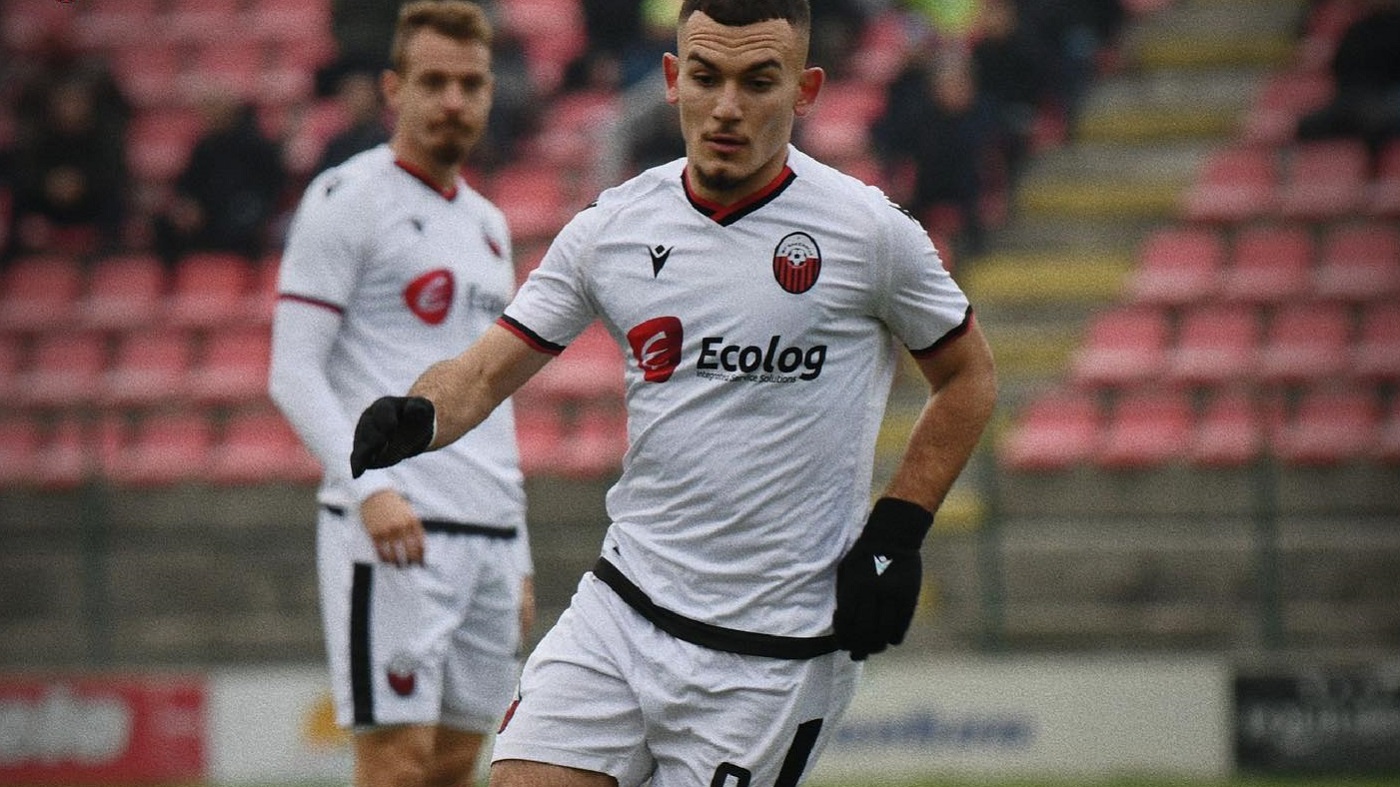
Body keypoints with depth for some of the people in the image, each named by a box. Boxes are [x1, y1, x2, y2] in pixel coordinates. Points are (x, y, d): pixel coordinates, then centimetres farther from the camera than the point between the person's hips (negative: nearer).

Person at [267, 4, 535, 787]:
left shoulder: (488, 223, 20)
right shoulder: (347, 200, -3)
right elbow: (294, 372, -9)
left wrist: (519, 554, 20)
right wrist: (369, 486, -23)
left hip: (489, 537, 7)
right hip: (393, 531, -7)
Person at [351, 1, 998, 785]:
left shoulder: (867, 230, -6)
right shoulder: (613, 227, 3)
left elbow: (970, 376, 6)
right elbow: (487, 371, 6)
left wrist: (897, 532, -3)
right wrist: (413, 419, -16)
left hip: (778, 646, -3)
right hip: (622, 607, 3)